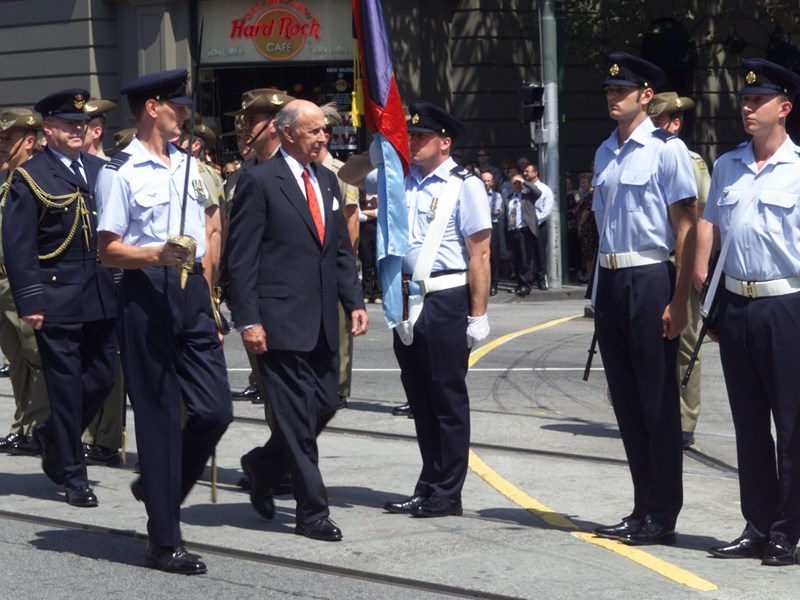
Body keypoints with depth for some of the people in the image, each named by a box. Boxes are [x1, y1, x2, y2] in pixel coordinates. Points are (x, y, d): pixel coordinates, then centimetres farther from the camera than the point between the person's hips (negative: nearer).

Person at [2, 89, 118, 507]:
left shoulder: (100, 171, 12)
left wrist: (120, 284, 8)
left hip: (100, 297, 6)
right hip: (57, 299, -6)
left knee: (102, 377, 8)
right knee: (66, 386, -1)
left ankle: (52, 435, 33)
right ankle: (73, 476, 9)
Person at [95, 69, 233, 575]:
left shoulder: (190, 164, 15)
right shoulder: (120, 172, -6)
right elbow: (109, 251, -8)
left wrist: (209, 301, 17)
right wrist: (158, 254, -24)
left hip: (192, 291, 6)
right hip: (148, 292, -6)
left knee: (215, 409, -1)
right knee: (159, 416, -1)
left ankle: (158, 489, 25)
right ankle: (164, 541, 6)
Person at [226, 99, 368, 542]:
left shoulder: (327, 181, 15)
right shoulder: (259, 182, -7)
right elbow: (241, 259, -9)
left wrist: (354, 301, 8)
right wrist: (248, 320, -14)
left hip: (323, 322, 7)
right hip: (281, 319, -7)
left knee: (325, 406, 10)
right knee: (297, 414, -4)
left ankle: (263, 464, 33)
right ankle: (311, 512, 3)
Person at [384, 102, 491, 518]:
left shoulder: (464, 186, -7)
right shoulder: (403, 179, 11)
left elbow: (480, 254, -10)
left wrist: (478, 315, -14)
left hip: (446, 300, -7)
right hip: (407, 298, 7)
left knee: (447, 397, 1)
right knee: (418, 396, 13)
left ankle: (447, 494, 9)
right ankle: (428, 487, 23)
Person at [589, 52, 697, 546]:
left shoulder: (666, 149, -8)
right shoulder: (605, 153, 13)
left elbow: (686, 229, -11)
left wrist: (679, 302, -15)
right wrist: (600, 294, 15)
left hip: (650, 281, -7)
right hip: (610, 282, 7)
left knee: (658, 400, -2)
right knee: (626, 401, 12)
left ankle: (662, 515, 5)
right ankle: (644, 509, 21)